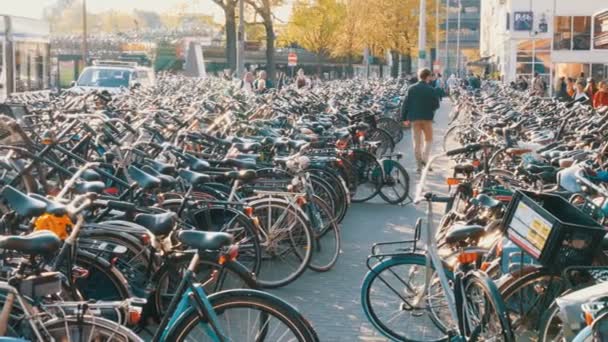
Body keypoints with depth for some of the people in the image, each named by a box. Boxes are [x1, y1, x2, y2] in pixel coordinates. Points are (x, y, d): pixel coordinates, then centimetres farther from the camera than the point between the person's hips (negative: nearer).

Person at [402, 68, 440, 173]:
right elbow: (436, 105, -4)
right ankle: (424, 158, -5)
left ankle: (419, 164, 7)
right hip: (427, 117, -2)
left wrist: (404, 117, 7)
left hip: (414, 117, 2)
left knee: (417, 141, 7)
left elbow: (406, 104, -1)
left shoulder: (411, 89, -1)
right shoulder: (431, 90, -7)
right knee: (429, 139, 14)